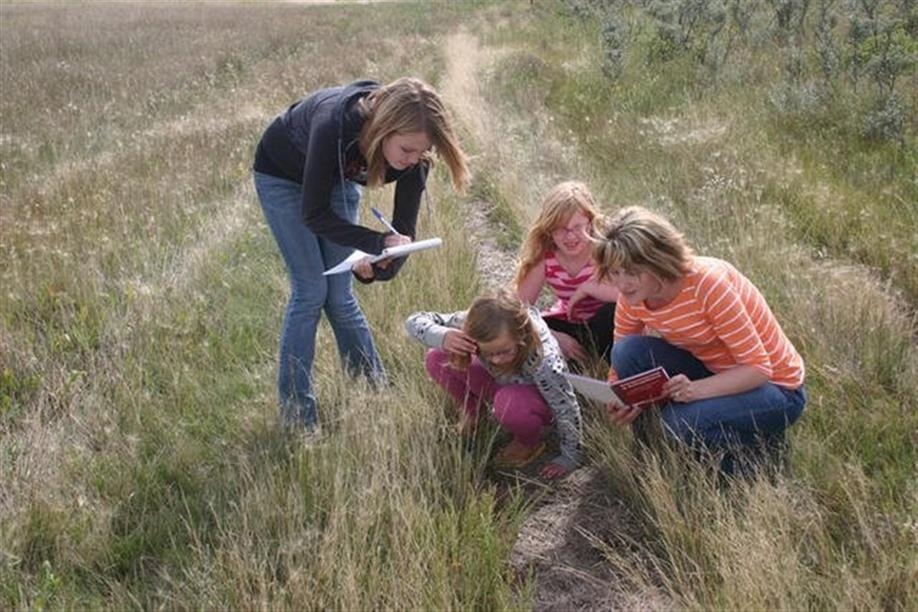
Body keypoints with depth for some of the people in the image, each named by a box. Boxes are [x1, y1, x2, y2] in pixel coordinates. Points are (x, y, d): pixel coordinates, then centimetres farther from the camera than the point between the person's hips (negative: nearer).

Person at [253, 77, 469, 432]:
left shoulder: (412, 150, -28)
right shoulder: (334, 126, -43)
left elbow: (404, 228, -18)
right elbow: (313, 215, -33)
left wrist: (379, 264, -33)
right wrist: (379, 243, -38)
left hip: (338, 177, 4)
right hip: (283, 174, -4)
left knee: (339, 295, 0)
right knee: (310, 290, -9)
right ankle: (296, 416, 0)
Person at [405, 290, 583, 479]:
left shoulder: (542, 359, -41)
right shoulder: (474, 325, -31)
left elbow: (567, 409, -29)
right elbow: (415, 321, -26)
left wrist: (569, 459, -19)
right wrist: (441, 337, -48)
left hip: (536, 397, -4)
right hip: (501, 382, 4)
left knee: (509, 403, -39)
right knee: (437, 359, -17)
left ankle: (529, 443, -4)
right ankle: (472, 414, 10)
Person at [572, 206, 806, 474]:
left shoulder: (707, 282, -29)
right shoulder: (631, 299, -10)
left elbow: (758, 368, -26)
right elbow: (621, 368, -1)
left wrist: (695, 389, -39)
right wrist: (618, 402, -24)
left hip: (775, 386, -6)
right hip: (712, 373, 6)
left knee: (681, 420, -32)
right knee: (628, 351, -18)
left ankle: (761, 448, -2)